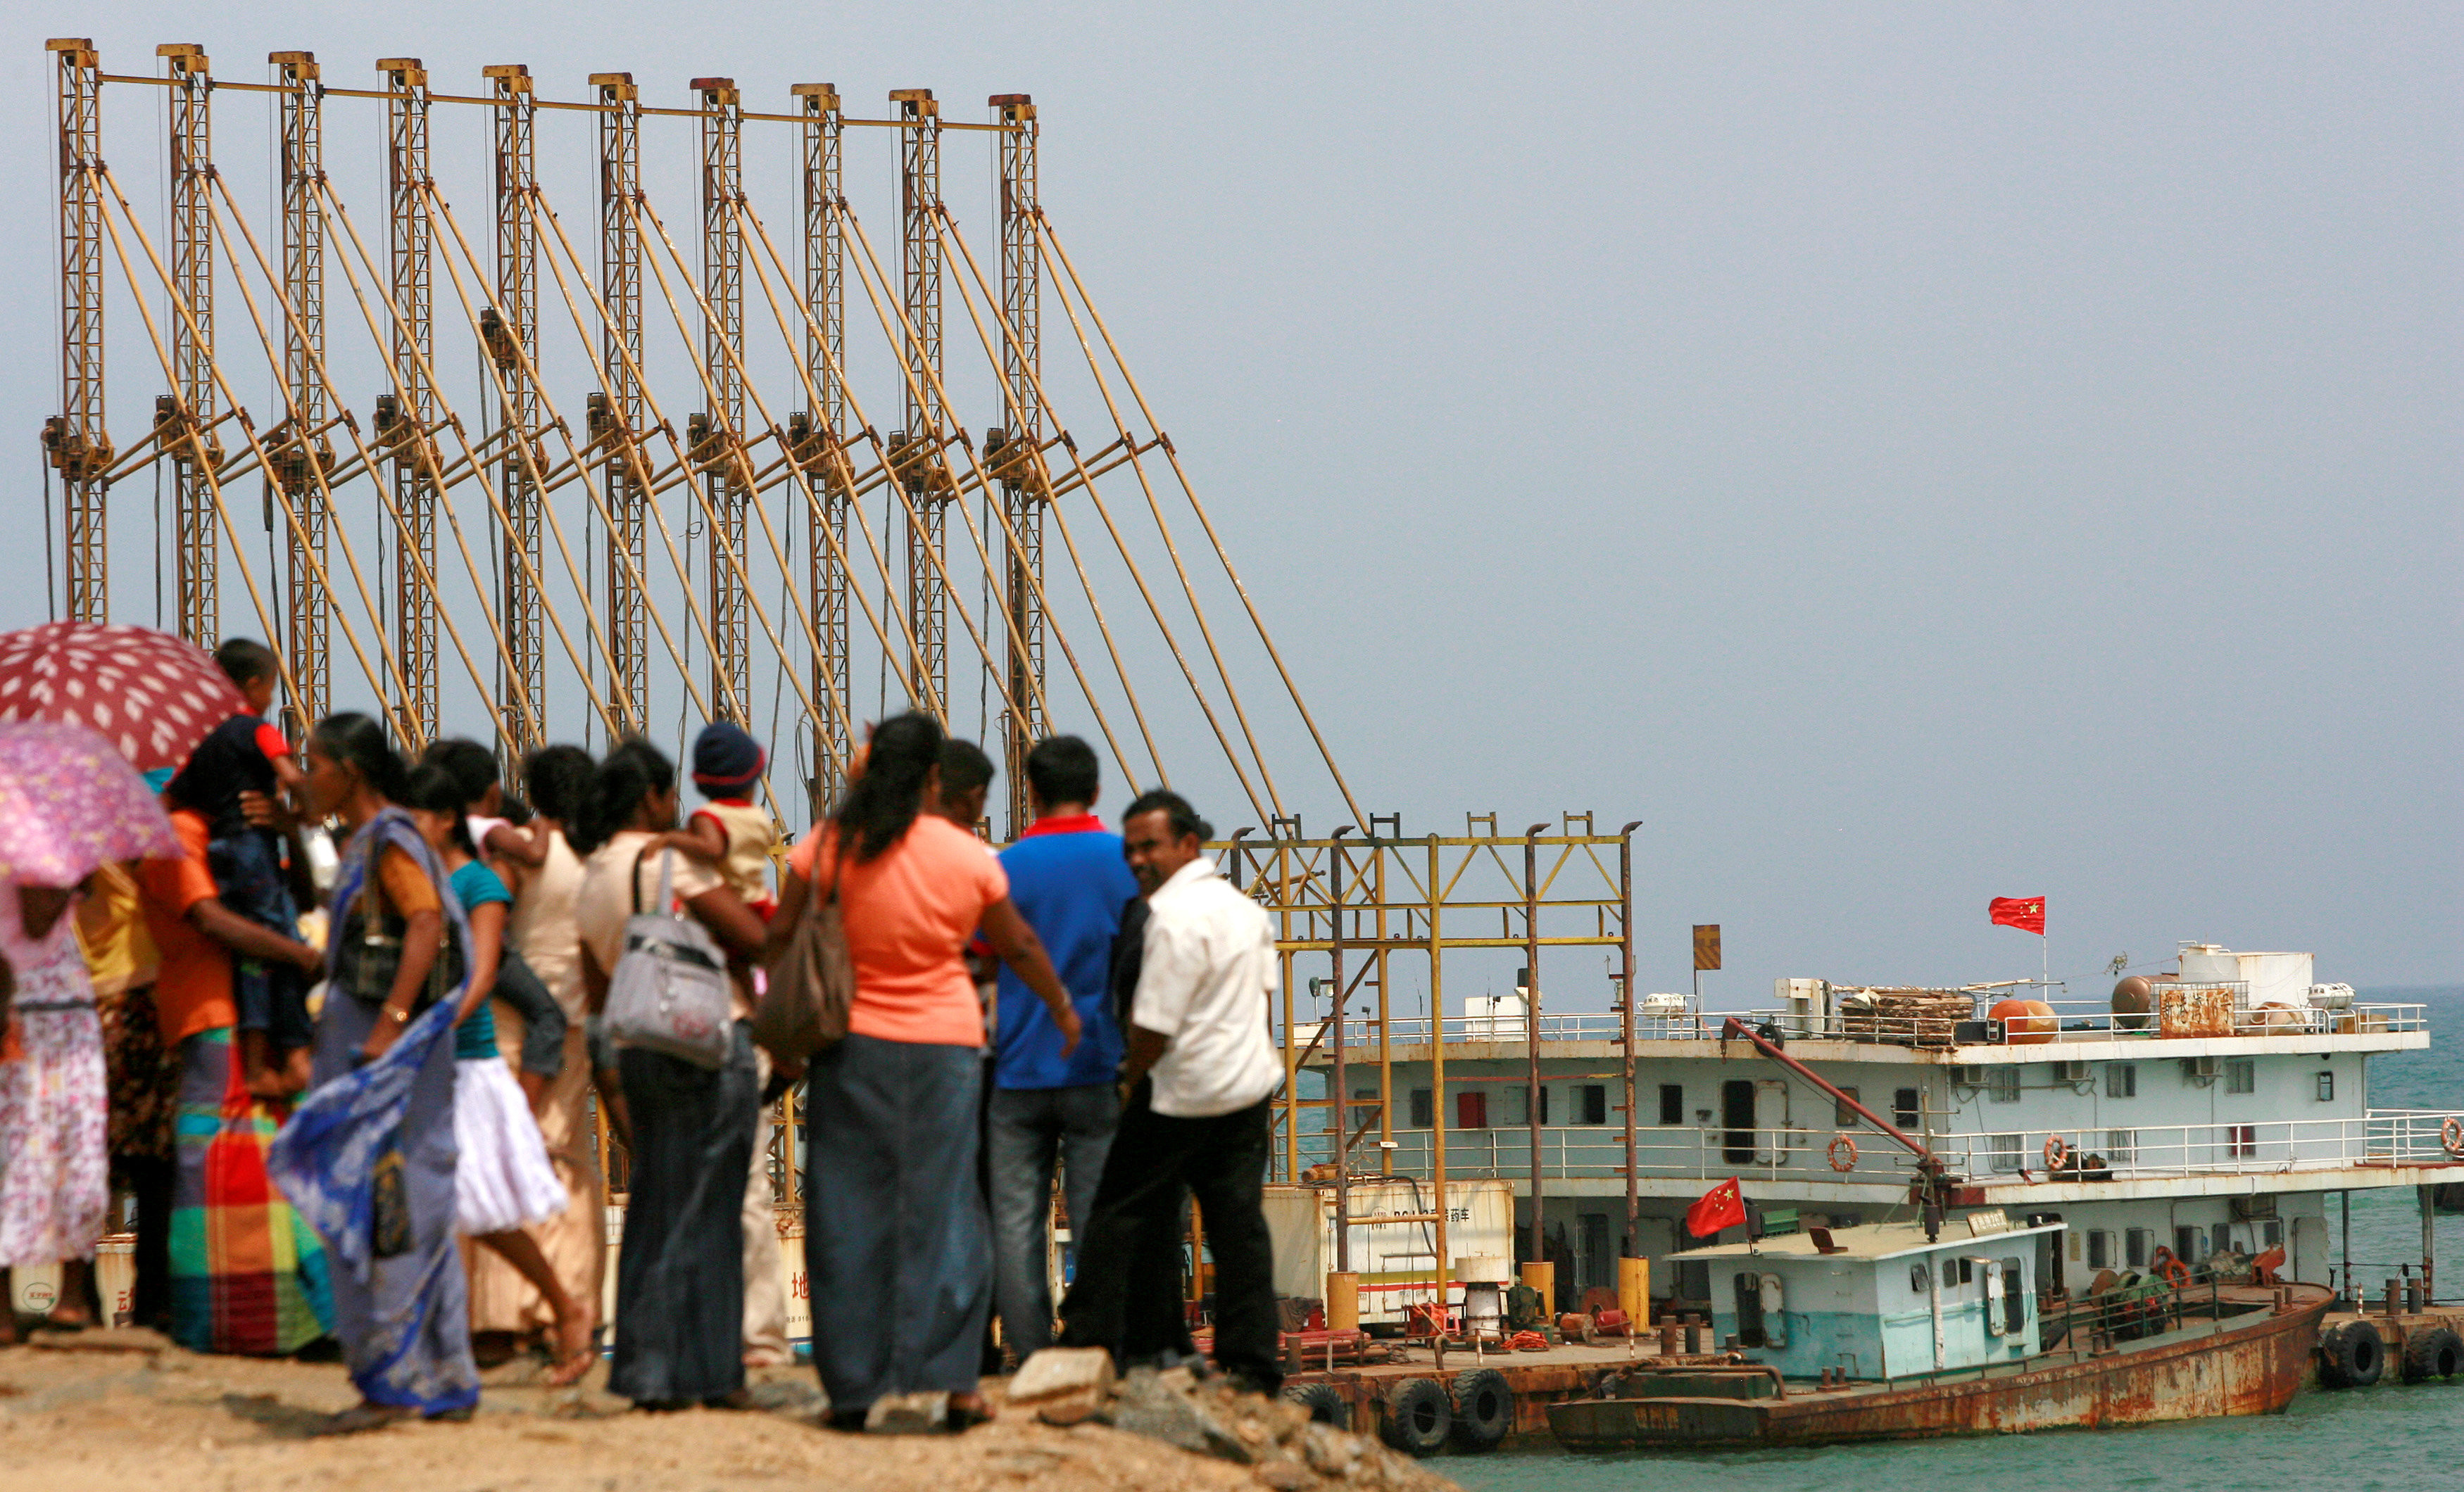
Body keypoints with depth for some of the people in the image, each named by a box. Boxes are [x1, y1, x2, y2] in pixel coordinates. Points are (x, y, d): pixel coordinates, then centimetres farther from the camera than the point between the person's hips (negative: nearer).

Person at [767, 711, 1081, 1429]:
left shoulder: (829, 845, -5)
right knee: (943, 1208, 4)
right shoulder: (967, 856, -3)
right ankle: (952, 1378, -2)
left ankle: (853, 1386, 5)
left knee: (849, 1213, 5)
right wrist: (1063, 1008, 25)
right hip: (945, 1044, 0)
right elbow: (1019, 947, 9)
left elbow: (779, 937, -4)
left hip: (852, 1045, 0)